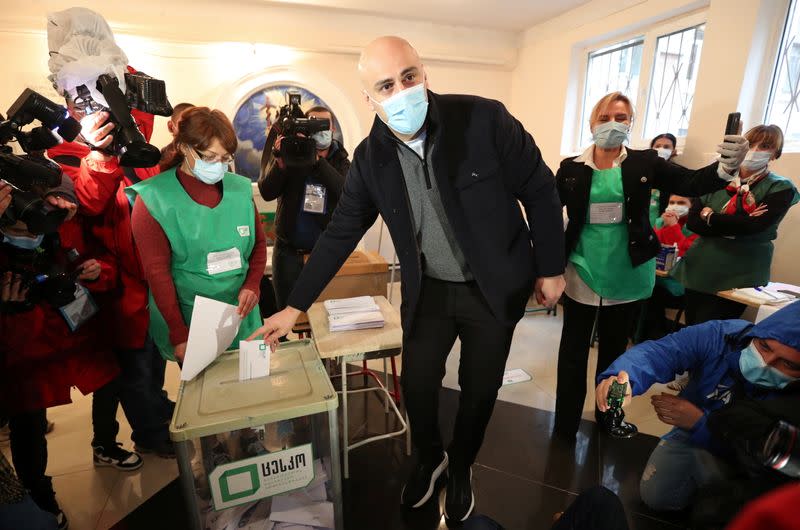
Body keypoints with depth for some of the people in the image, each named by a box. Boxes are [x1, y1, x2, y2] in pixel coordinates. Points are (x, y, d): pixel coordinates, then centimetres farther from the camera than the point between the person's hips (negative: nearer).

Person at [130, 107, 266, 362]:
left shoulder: (240, 189, 0)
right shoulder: (154, 199, -9)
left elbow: (259, 243, 10)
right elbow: (157, 272, -10)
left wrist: (252, 285, -7)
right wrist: (179, 335, -12)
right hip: (189, 323, -3)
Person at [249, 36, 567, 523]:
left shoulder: (484, 119, -18)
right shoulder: (370, 157, -8)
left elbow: (540, 190, -8)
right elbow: (340, 234, -3)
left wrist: (550, 267, -4)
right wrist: (296, 306, -3)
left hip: (494, 287, -1)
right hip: (428, 291, 2)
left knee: (480, 389, 13)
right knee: (417, 384, 10)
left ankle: (461, 468, 44)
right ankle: (429, 458, 45)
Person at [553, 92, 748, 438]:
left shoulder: (645, 162, -1)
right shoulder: (571, 168, -3)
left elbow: (692, 183, -9)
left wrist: (728, 164, -29)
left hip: (626, 276, 2)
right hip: (582, 273, -1)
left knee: (614, 349, 20)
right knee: (573, 352, 5)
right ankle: (565, 426, 19)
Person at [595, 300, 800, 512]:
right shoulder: (721, 336, -30)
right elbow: (660, 352, -44)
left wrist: (700, 422, -38)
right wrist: (624, 379, -65)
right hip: (689, 431, 1)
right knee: (655, 495, 1)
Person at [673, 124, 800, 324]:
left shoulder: (780, 188, -2)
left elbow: (752, 226, -19)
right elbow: (692, 222, -5)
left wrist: (710, 216, -8)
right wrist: (734, 228, -16)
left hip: (737, 277, -3)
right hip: (697, 270, 3)